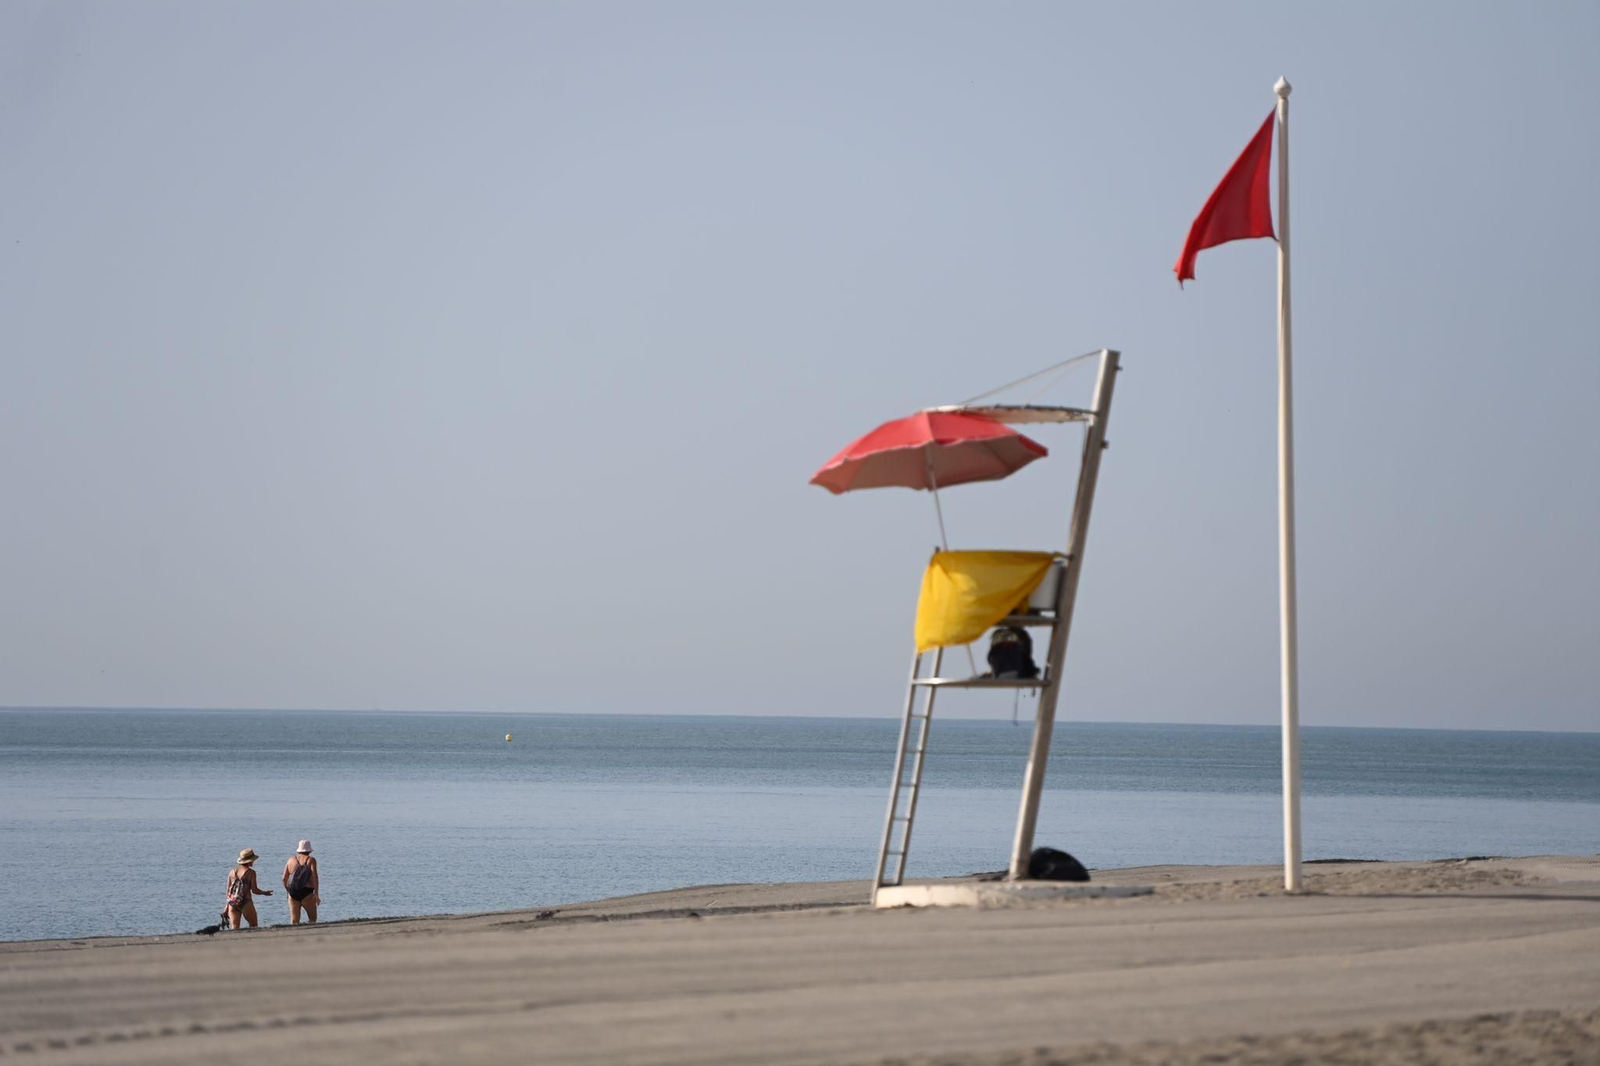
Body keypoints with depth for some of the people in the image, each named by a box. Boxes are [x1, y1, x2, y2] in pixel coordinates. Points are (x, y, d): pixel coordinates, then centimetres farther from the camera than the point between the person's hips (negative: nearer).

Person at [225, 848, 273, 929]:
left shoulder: (232, 871, 10)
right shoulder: (250, 872, -4)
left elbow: (228, 890, 12)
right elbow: (254, 890, -6)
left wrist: (227, 907, 19)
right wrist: (264, 892, 13)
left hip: (232, 904, 4)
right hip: (246, 903, -4)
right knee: (254, 926, 14)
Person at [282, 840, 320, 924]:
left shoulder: (291, 859, 10)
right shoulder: (310, 860, -1)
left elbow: (284, 878, 9)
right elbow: (315, 876, -13)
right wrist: (316, 893, -15)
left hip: (293, 893, 3)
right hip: (307, 892, -3)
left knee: (294, 920, 1)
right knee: (312, 917, 11)